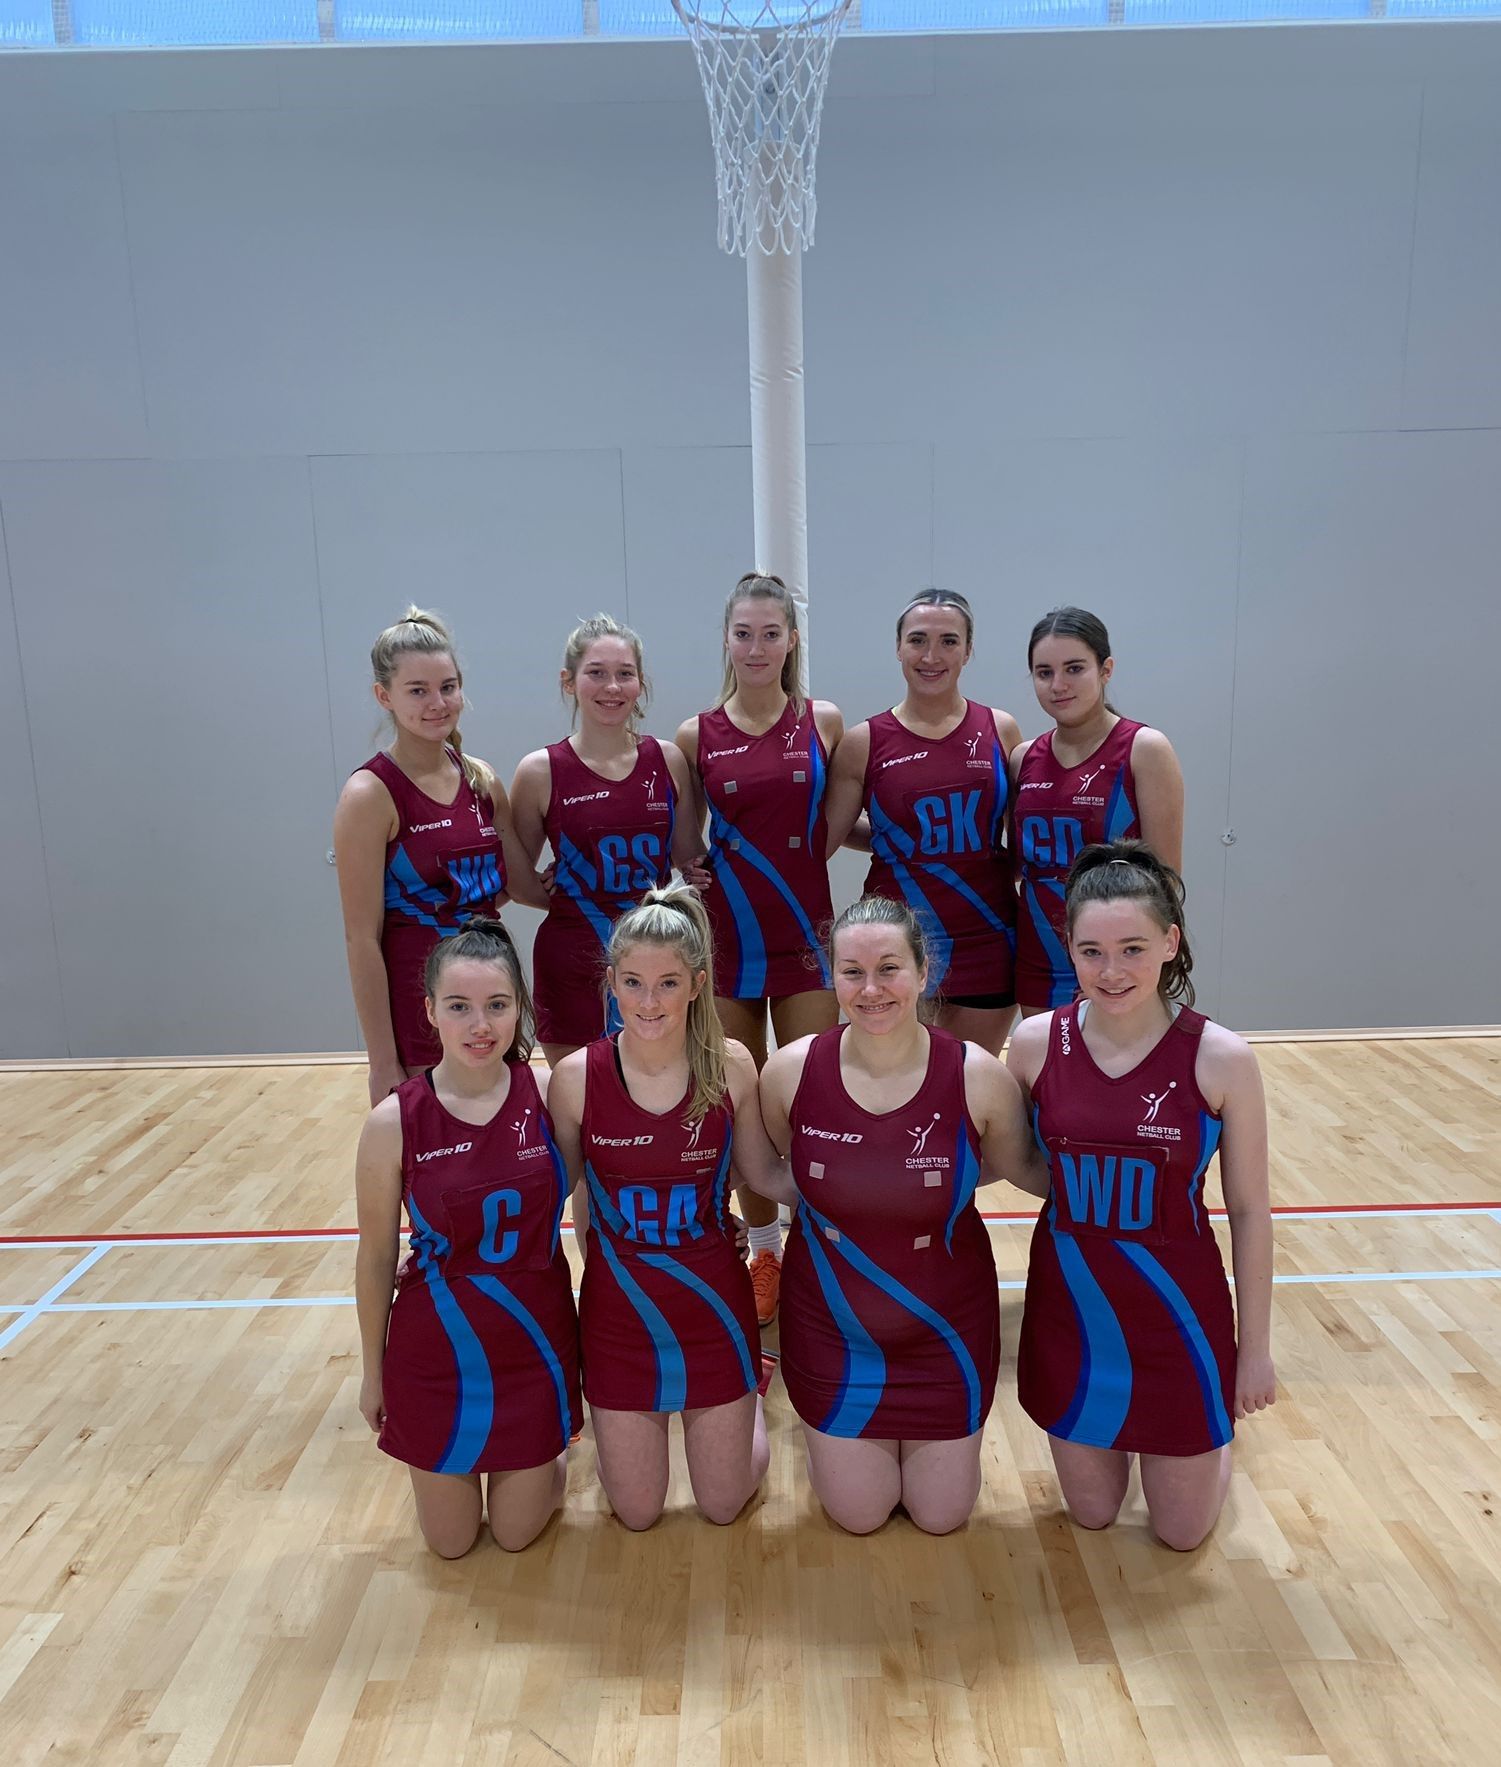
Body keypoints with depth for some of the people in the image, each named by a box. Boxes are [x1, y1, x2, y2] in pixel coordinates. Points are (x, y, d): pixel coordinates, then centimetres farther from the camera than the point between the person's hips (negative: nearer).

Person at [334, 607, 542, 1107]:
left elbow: (524, 884, 15)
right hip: (416, 1015, -6)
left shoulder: (482, 781, 4)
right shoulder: (371, 794, -13)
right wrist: (383, 1063, -13)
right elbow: (362, 939, -13)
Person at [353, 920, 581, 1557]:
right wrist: (373, 1372, 4)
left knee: (518, 1533, 14)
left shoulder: (548, 1093, -14)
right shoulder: (394, 1122, -17)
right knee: (450, 1541, 16)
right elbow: (376, 1258, -5)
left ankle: (547, 1462, 44)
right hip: (438, 1350, 0)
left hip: (536, 1342, 1)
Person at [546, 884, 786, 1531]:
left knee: (724, 1504, 15)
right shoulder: (576, 1076, -17)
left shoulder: (731, 1066, -15)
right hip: (618, 1311, 0)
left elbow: (761, 1170, -1)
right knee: (637, 1511, 14)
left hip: (715, 1304, 0)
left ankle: (750, 1389, 45)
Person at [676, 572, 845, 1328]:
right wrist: (702, 875, -9)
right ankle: (763, 1250, 28)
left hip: (805, 937, 0)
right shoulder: (696, 735, 0)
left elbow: (838, 824, 7)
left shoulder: (824, 722, 0)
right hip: (727, 941, 1)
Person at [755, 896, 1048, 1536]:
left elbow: (1021, 1167, -1)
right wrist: (821, 1202, -7)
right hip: (832, 1330, 0)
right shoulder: (790, 1070, -18)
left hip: (947, 1325, 0)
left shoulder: (977, 1076, -20)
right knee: (859, 1513, 11)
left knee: (942, 1513, 13)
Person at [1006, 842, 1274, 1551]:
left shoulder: (1220, 1058, -18)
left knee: (1183, 1531, 16)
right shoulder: (1035, 1043, -13)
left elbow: (1249, 1211, -8)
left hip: (1179, 1312, -1)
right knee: (1092, 1514, 18)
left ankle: (1214, 1439, 45)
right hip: (1069, 1309, 2)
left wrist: (1255, 1347, -2)